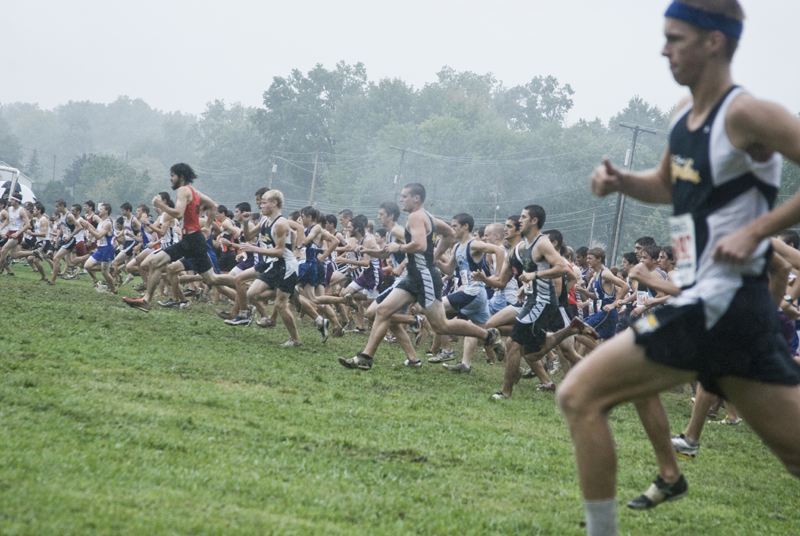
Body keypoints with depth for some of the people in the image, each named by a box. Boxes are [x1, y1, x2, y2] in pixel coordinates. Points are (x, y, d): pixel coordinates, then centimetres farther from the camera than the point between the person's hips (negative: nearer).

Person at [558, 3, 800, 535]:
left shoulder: (746, 114, -14)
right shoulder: (685, 115, 12)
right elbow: (667, 185, 30)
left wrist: (756, 230, -21)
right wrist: (621, 180, 10)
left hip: (718, 306, -9)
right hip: (712, 306, 9)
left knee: (580, 396, -7)